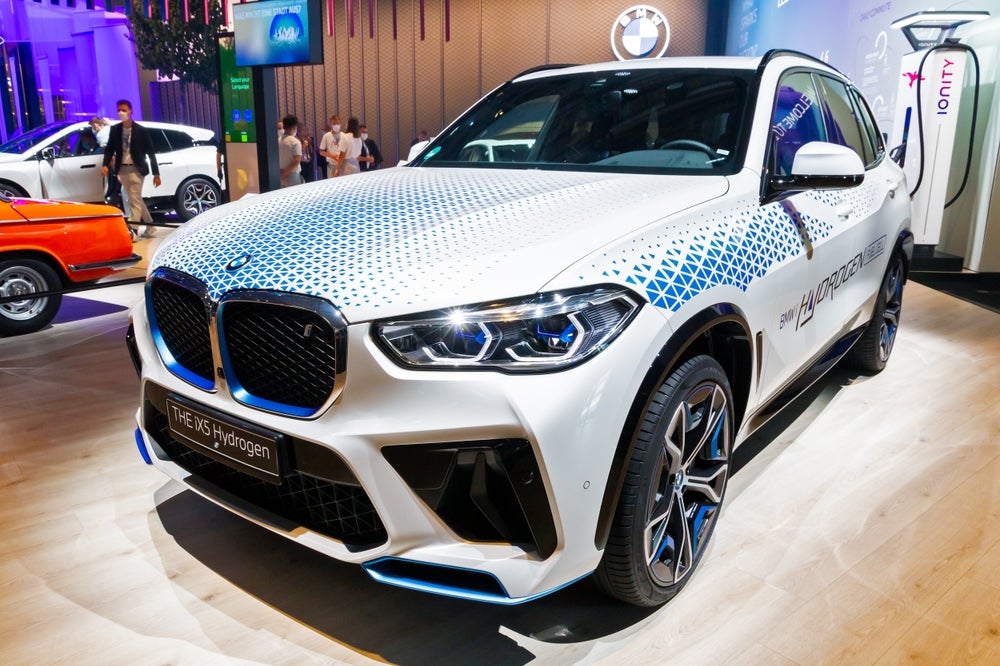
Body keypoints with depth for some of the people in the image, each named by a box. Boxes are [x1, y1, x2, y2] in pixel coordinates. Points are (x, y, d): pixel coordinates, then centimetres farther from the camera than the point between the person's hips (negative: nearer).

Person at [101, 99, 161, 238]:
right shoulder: (115, 129, 5)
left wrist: (156, 174, -7)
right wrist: (105, 165, -10)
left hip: (136, 169, -5)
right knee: (135, 200, 13)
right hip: (122, 170, 5)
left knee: (135, 200, -10)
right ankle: (149, 226, 25)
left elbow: (150, 153, -4)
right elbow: (109, 149, 9)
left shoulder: (141, 130, -6)